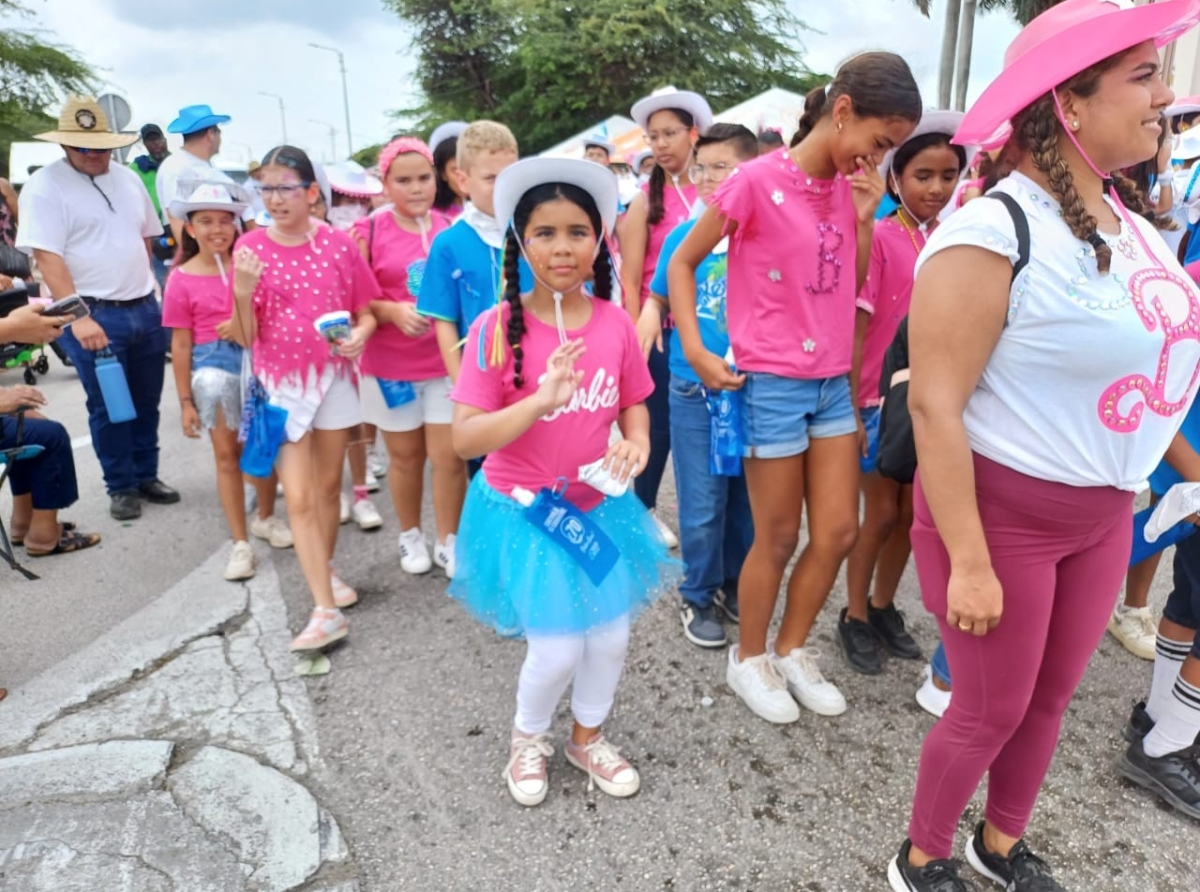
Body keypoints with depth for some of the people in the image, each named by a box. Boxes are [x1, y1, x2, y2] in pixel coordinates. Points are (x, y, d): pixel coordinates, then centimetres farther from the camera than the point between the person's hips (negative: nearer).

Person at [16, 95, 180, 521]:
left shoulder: (127, 179, 12)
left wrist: (148, 292, 14)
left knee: (147, 401, 12)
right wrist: (78, 317, -22)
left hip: (145, 309, 6)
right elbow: (47, 258, -14)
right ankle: (121, 487, 17)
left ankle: (147, 476, 26)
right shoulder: (44, 187, -7)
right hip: (94, 315, -5)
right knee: (107, 407, 4)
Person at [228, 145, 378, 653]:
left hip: (333, 377, 1)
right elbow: (245, 338, -5)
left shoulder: (338, 244, -4)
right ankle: (325, 611, -2)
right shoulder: (249, 248, -5)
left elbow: (366, 312, 4)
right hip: (280, 384, -1)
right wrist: (242, 292, -22)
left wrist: (359, 334, -18)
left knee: (328, 484, 14)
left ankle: (325, 571, 36)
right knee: (298, 498, -5)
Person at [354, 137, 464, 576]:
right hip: (390, 367, -1)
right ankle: (411, 537, 34)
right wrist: (392, 311, -21)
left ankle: (449, 541, 21)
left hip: (446, 363, 1)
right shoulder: (368, 231, -5)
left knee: (449, 456, 1)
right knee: (405, 457, 13)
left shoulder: (451, 228, 1)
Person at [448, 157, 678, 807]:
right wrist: (541, 399, -34)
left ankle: (588, 735, 41)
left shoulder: (615, 324, -6)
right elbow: (465, 439, -20)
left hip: (601, 505, 4)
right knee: (557, 649, -2)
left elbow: (633, 405, 9)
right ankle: (529, 739, 33)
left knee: (612, 638, 10)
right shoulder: (497, 328, -17)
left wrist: (635, 443, -13)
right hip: (524, 510, -4)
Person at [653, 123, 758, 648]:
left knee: (747, 497, 14)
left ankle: (735, 585, 35)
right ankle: (698, 596, 26)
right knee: (703, 505, 6)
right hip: (695, 391, -1)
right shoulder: (685, 235, -2)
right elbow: (658, 300, 8)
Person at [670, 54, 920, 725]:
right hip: (772, 383, -7)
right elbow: (683, 263, -5)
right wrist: (696, 351, -12)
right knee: (778, 537, 5)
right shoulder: (758, 180, -12)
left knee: (840, 532, 9)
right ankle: (751, 658, 28)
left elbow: (856, 285, 14)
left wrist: (865, 217, 0)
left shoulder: (850, 186, 8)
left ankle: (792, 651, 30)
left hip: (834, 381, 7)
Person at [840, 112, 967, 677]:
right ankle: (854, 617, 24)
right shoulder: (878, 238, -11)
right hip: (880, 398, -5)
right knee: (881, 514, 5)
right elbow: (856, 328, -12)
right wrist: (850, 407, -14)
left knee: (911, 513, 13)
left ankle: (884, 608, 32)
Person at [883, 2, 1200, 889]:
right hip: (1001, 509, -7)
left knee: (1050, 698, 21)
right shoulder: (994, 230, -21)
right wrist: (969, 562, -22)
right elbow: (934, 402, -24)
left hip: (1102, 512, 7)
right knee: (992, 708, 8)